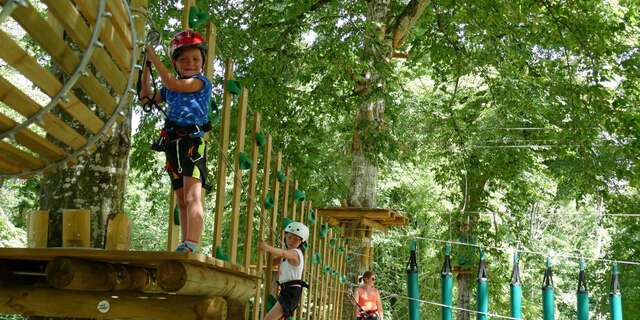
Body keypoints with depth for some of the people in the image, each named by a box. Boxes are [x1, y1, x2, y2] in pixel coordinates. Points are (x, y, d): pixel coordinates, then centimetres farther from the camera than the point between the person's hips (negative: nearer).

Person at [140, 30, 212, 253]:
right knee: (181, 199, 9)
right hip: (173, 145, 8)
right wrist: (145, 67, 19)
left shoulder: (202, 82, -3)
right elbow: (147, 97, 27)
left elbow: (171, 83, -17)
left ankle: (192, 243, -28)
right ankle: (186, 244, 13)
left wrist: (153, 56, -10)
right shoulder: (170, 89, 17)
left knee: (192, 195, -18)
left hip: (193, 141, -8)